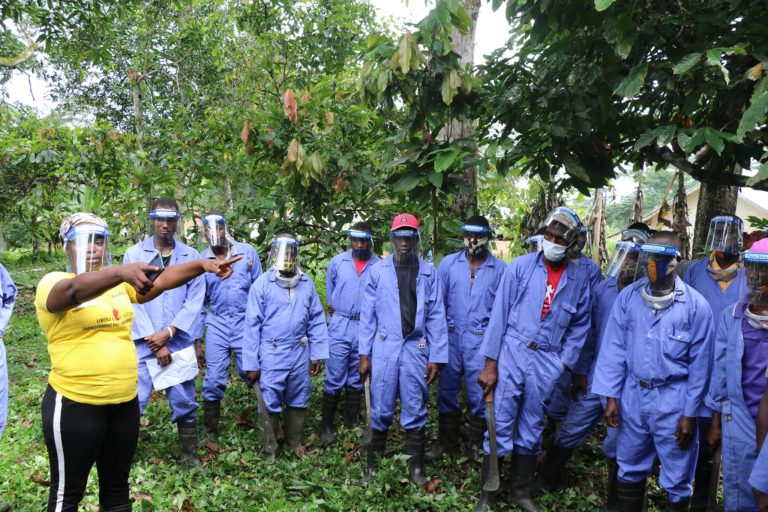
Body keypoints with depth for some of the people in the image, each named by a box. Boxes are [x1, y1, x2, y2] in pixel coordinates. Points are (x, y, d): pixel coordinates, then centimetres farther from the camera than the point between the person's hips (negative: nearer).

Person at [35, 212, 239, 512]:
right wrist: (122, 271, -50)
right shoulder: (52, 283, -10)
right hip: (76, 404, -6)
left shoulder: (118, 283, 9)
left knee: (117, 486, 19)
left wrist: (202, 265, -17)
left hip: (124, 401, 6)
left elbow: (161, 281, -2)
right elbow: (75, 290, -32)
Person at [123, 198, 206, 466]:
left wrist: (168, 333, -11)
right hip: (143, 342, -1)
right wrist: (154, 341, -8)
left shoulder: (191, 256, 3)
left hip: (179, 343, 1)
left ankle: (189, 455, 23)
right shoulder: (134, 254, 1)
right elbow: (132, 300, -3)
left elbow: (195, 301, -1)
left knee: (184, 403, 8)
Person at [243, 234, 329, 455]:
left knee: (298, 402, 15)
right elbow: (252, 325, -5)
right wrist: (251, 363, -5)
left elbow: (317, 320, 7)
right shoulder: (262, 284, -7)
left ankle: (294, 447, 33)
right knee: (270, 405, 5)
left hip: (300, 354, 4)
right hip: (271, 355, -3)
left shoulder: (306, 283, 3)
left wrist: (317, 354, 5)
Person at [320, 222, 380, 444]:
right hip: (340, 326, 0)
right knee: (334, 379, 1)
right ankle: (326, 424, 13)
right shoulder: (337, 262, 2)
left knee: (356, 380, 12)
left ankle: (352, 423, 24)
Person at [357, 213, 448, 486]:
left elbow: (436, 317, 2)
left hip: (416, 350, 1)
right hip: (384, 348, 0)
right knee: (380, 411, 7)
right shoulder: (378, 271, 1)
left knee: (415, 411, 8)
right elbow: (367, 315, 3)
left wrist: (436, 357, -1)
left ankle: (416, 468, 22)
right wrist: (364, 354, 1)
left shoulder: (429, 273, 3)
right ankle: (372, 466, 22)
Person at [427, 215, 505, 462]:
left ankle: (477, 445, 25)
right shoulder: (449, 263, 2)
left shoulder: (499, 269, -1)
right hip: (451, 338, 2)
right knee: (446, 392, 11)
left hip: (481, 341, -2)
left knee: (478, 395, 5)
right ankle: (446, 442, 28)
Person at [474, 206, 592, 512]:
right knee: (500, 426, 2)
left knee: (531, 430, 14)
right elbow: (499, 314, -5)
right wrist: (490, 364, -7)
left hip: (547, 363, 2)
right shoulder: (521, 266, -4)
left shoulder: (579, 279, 3)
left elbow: (580, 326, 11)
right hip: (511, 353, -2)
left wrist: (564, 364, 1)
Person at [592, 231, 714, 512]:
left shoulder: (696, 305, -10)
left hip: (673, 400, -2)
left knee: (677, 480, 10)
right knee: (629, 470, 18)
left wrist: (690, 414, -5)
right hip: (632, 395, 3)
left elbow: (699, 364, -6)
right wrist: (611, 396, -2)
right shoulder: (628, 297, -3)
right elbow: (614, 348, 0)